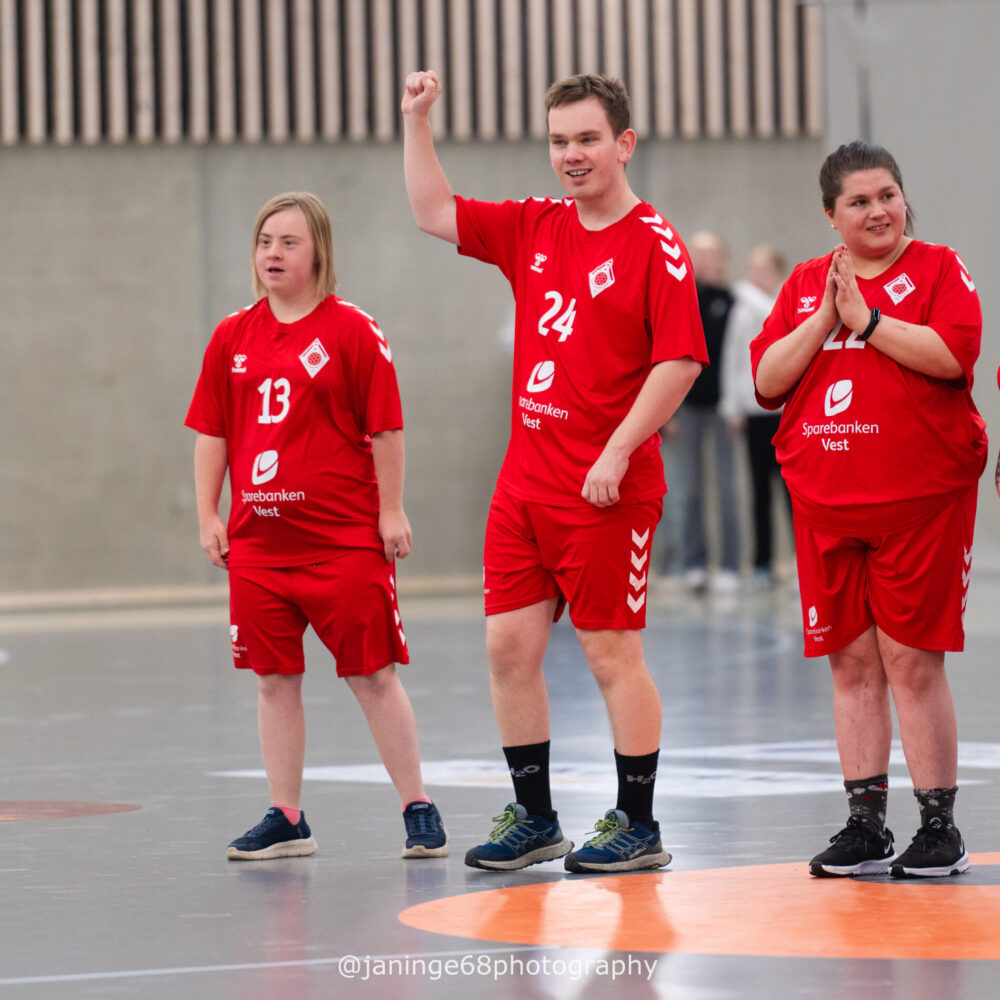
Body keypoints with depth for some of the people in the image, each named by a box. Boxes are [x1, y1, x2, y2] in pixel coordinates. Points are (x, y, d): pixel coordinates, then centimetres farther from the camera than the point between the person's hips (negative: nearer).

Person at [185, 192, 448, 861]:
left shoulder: (352, 330, -5)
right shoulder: (234, 337, 9)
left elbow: (386, 428, -5)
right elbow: (212, 431, 12)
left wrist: (392, 511, -7)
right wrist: (209, 517, 7)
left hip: (346, 540, -5)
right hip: (258, 540, 5)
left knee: (373, 675, -1)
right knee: (275, 679, 8)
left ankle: (419, 809, 9)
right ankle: (286, 821, 15)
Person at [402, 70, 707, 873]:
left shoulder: (655, 246, -9)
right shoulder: (534, 229, 12)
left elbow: (679, 360, -15)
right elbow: (436, 214, 18)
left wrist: (618, 451, -19)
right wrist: (417, 122, 9)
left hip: (607, 490, -7)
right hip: (525, 481, 7)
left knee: (612, 655, -2)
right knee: (509, 647, 7)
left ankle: (639, 828, 7)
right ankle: (534, 820, 17)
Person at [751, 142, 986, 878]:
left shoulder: (939, 270, 0)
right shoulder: (805, 284, 13)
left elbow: (951, 354, -16)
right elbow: (767, 380, 3)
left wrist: (865, 317, -14)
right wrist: (825, 317, -8)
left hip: (920, 498, -4)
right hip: (825, 503, 4)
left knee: (913, 662, -5)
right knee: (851, 663, 6)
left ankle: (940, 827, 3)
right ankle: (866, 826, 12)